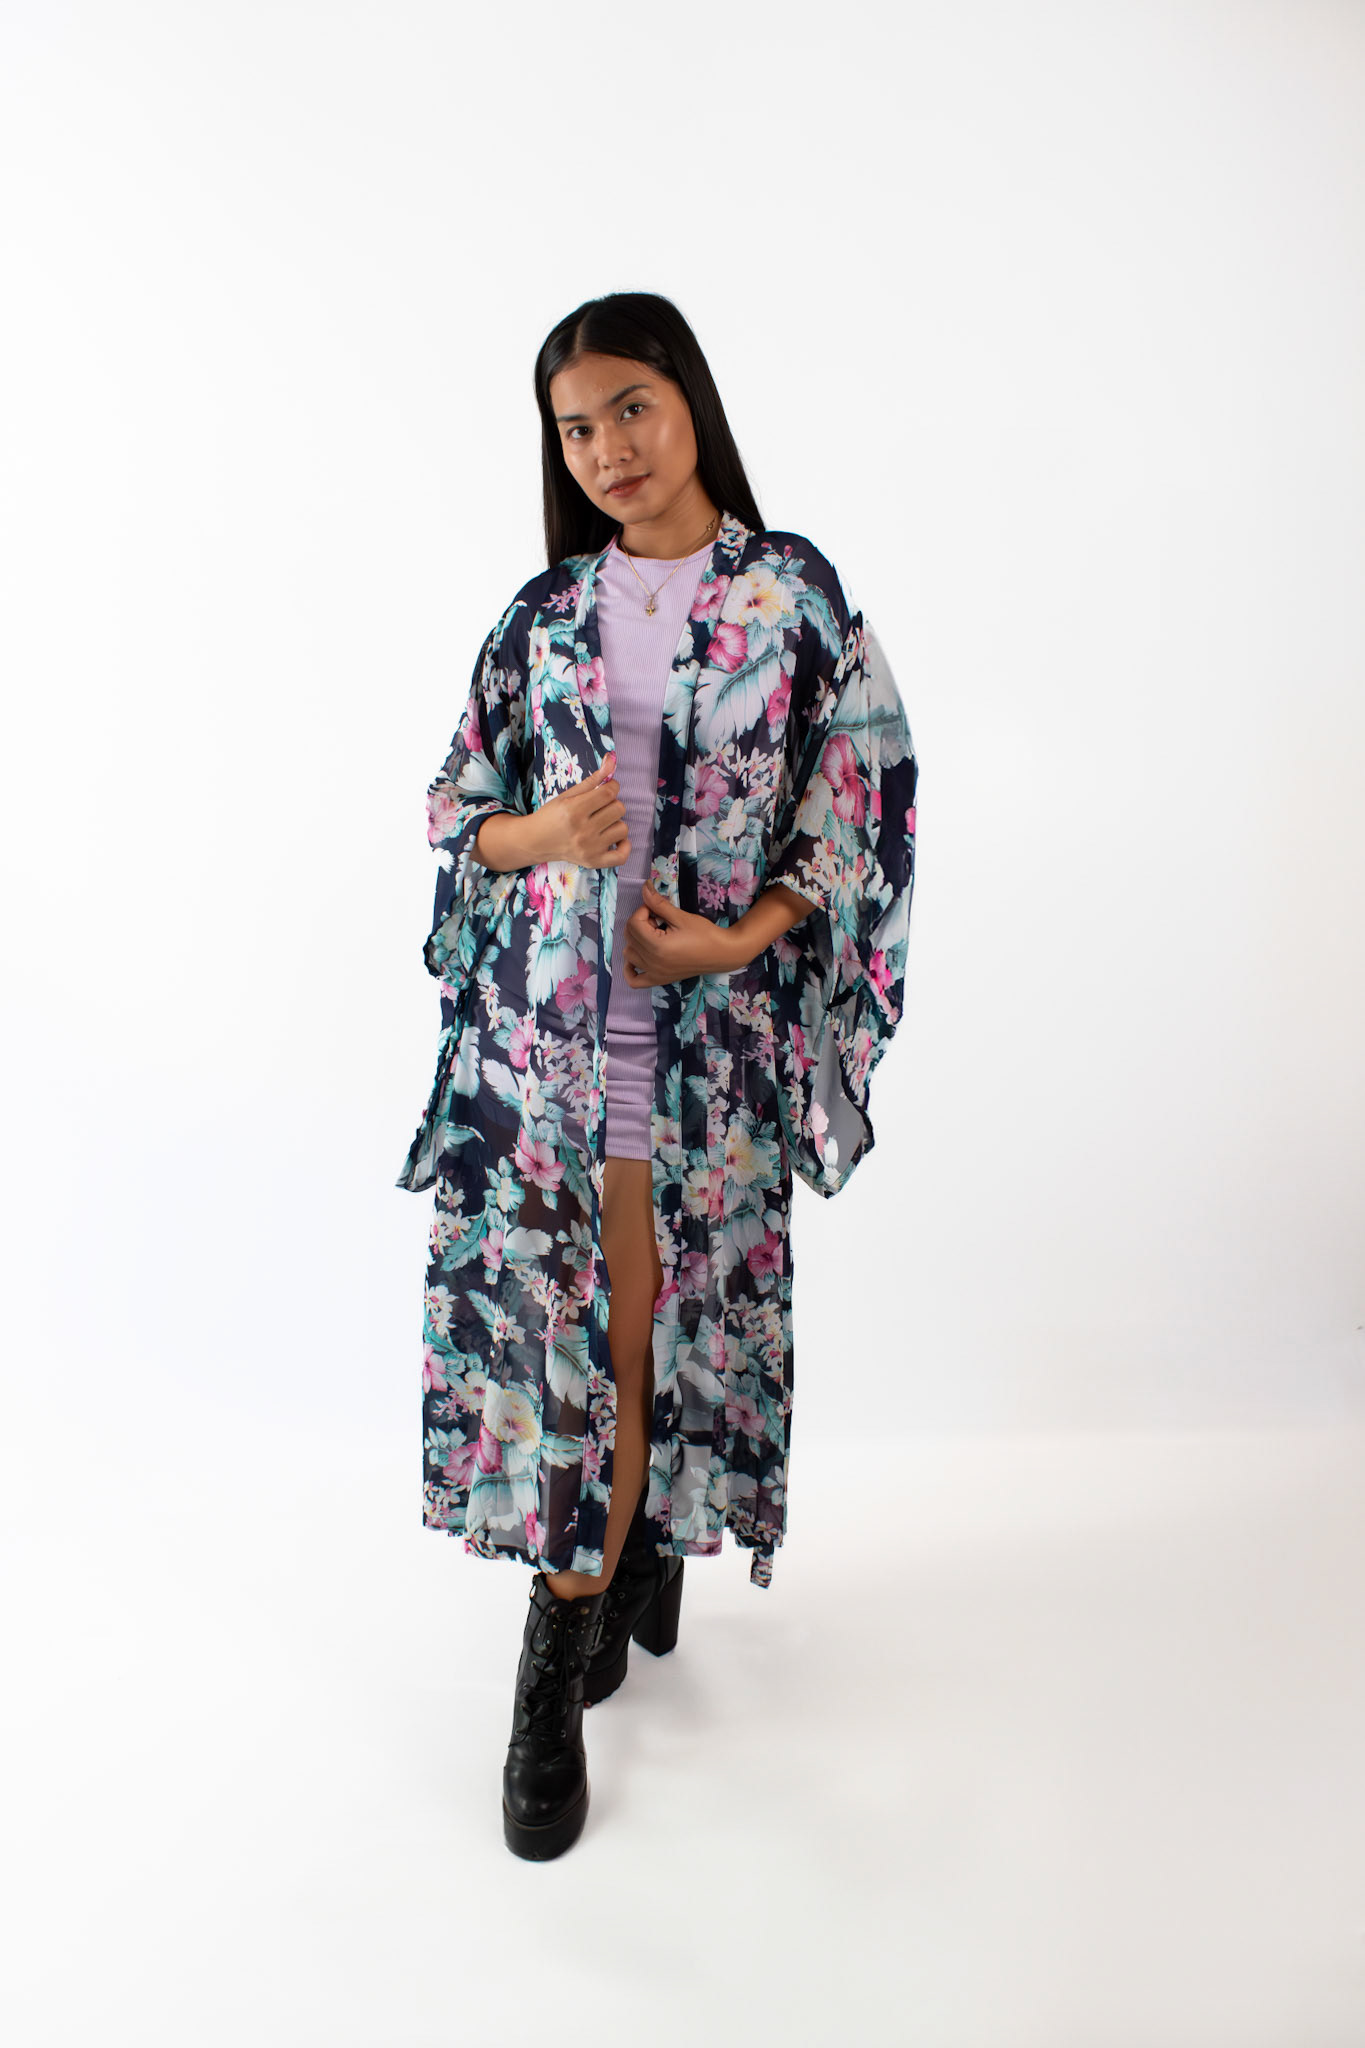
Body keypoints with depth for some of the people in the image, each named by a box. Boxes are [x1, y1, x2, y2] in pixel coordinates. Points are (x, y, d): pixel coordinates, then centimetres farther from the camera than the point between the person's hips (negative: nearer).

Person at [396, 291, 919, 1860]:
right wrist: (547, 830, -11)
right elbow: (459, 810, 11)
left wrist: (739, 936, -13)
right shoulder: (543, 614, 9)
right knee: (546, 1314, 1)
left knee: (644, 1322, 6)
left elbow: (863, 803, 0)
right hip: (542, 1022, 2)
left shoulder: (791, 596, 2)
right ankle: (622, 1567, 22)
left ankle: (604, 1608, 28)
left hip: (707, 1028, -2)